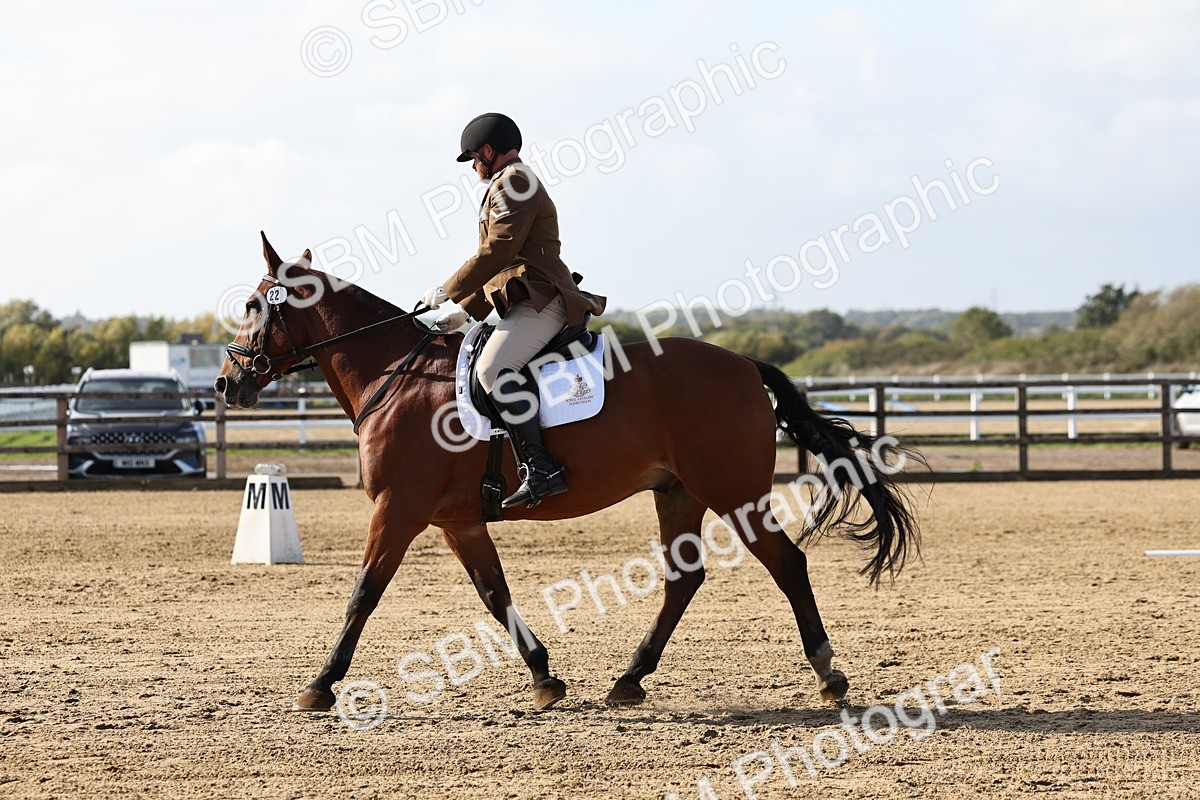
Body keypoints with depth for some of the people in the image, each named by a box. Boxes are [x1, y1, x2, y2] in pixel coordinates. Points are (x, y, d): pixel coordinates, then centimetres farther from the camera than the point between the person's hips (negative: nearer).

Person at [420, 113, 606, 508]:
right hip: (527, 301, 12)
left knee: (492, 368, -29)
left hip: (541, 301, -12)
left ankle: (541, 469, -36)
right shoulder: (510, 185, 27)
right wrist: (465, 312, 22)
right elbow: (503, 263, 29)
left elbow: (498, 251, -16)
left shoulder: (513, 182, -6)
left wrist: (448, 291, -10)